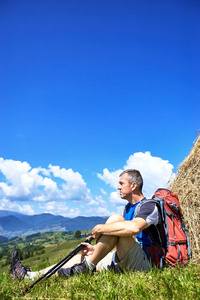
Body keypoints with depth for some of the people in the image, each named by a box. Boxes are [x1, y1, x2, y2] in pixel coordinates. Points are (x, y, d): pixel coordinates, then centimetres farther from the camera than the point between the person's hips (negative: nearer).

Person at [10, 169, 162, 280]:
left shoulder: (149, 206, -11)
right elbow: (117, 243, 21)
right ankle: (30, 276, 8)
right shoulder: (128, 208, 19)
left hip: (142, 263, -9)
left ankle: (88, 266, -17)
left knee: (115, 219, -28)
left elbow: (134, 228, -34)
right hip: (123, 261, 9)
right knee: (80, 257, 4)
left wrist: (100, 228, -23)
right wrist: (96, 248, 6)